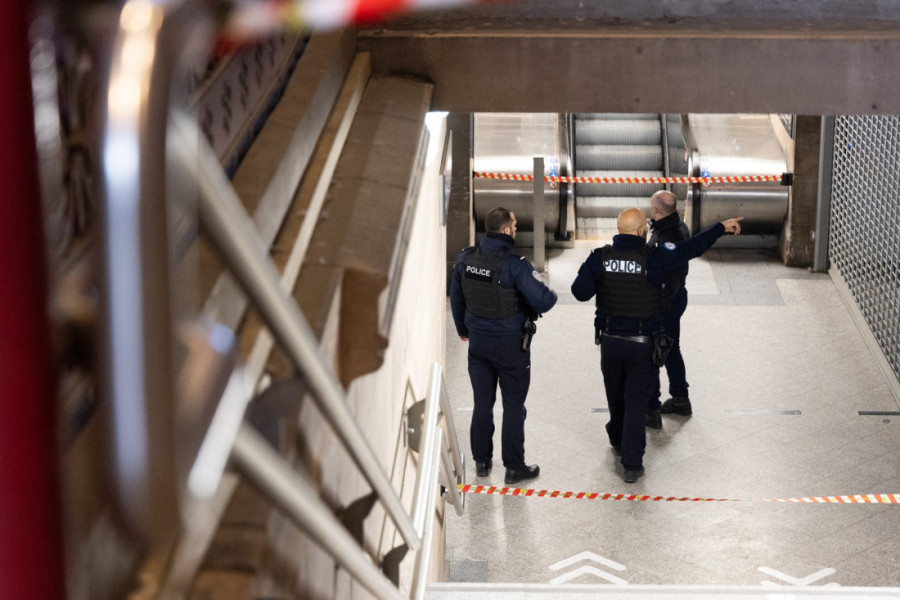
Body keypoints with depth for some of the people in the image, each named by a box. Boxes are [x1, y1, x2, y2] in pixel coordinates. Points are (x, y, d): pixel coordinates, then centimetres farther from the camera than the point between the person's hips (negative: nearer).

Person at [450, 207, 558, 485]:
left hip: (477, 342, 5)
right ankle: (514, 467, 12)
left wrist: (463, 329, 25)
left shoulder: (465, 259, -3)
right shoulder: (515, 264, -21)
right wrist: (551, 295, 2)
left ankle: (481, 461, 25)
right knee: (513, 406, 6)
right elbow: (542, 301, -22)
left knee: (482, 403, 15)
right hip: (510, 346, -5)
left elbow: (456, 298, 10)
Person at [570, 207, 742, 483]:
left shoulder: (599, 258, -9)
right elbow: (692, 247, -11)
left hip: (610, 340, 3)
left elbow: (580, 291, -10)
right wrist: (722, 227, 1)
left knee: (615, 395, 23)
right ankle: (632, 464, 2)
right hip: (642, 344, -3)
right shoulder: (653, 258, -18)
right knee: (636, 403, 3)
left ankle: (618, 441, 46)